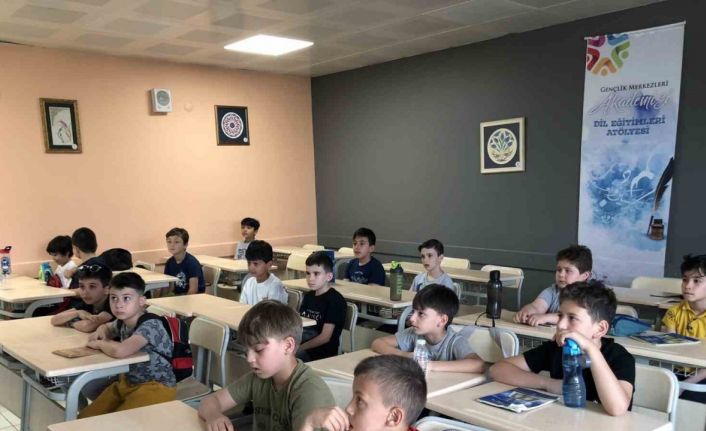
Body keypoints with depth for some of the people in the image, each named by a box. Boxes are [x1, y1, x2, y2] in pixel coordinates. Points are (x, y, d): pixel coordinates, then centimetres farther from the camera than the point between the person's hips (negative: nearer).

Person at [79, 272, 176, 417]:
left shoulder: (151, 325, -26)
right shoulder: (122, 322, -1)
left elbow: (119, 351, -42)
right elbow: (107, 327, 25)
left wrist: (99, 344, -20)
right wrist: (100, 332, 0)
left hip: (156, 387, -8)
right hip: (127, 382, 8)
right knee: (85, 418, 6)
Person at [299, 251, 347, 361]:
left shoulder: (335, 300, -10)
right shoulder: (308, 296, 15)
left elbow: (325, 337, -14)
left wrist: (298, 348, -16)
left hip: (323, 354, -7)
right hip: (303, 345, 7)